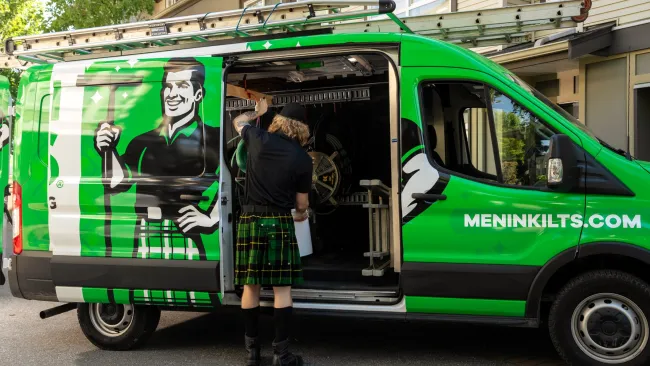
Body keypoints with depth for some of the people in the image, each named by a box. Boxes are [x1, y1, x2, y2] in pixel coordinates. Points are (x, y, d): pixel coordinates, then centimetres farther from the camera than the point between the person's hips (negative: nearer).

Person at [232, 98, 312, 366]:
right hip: (280, 223, -3)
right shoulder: (303, 159, -3)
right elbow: (301, 205, 4)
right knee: (282, 289, 2)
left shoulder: (259, 139, 2)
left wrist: (258, 112, 44)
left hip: (250, 220, 3)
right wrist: (300, 215, 27)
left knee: (250, 286, 10)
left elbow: (238, 121, 25)